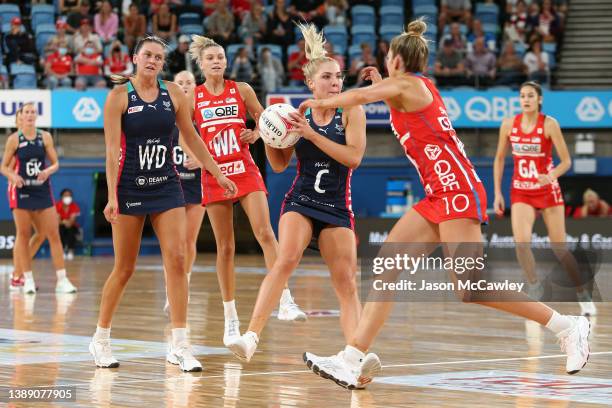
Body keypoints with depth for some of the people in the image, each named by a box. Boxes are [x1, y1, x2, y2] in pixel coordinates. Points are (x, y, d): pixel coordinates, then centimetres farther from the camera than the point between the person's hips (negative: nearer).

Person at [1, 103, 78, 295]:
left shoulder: (45, 137, 3)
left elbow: (55, 163, 6)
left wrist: (48, 171, -16)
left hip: (42, 190, 2)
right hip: (21, 191, -2)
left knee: (54, 234, -2)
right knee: (23, 235, 1)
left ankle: (62, 279, -1)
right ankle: (27, 279, 10)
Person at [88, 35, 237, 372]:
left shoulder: (173, 94, 3)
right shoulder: (119, 96, -6)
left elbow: (192, 139, 14)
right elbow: (112, 149, -11)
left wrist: (218, 174, 13)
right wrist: (112, 197, -18)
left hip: (166, 186, 3)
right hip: (130, 188, -3)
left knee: (177, 259, -9)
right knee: (124, 268, 2)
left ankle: (179, 346, -7)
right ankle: (100, 339, 20)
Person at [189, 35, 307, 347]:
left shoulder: (241, 90, 4)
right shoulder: (192, 97, 3)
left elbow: (264, 119, 14)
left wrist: (256, 133, -6)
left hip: (245, 171, 0)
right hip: (214, 175, 0)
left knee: (265, 233, -17)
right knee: (225, 247, 3)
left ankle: (285, 302, -20)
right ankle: (230, 318, 10)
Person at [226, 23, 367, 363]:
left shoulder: (352, 112, -1)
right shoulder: (300, 117, 5)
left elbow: (353, 157, -15)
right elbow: (280, 164, 11)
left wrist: (312, 134, -19)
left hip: (337, 207, 0)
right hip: (300, 201, 0)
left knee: (347, 283, -2)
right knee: (287, 259, -23)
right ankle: (252, 336, -31)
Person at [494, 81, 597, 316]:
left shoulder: (549, 124, -11)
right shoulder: (509, 125, -3)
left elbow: (566, 161, -11)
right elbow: (499, 159, 9)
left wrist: (551, 176, -31)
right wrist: (497, 192, 4)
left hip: (548, 191, -2)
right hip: (521, 192, 2)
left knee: (559, 248, 1)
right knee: (521, 242, -20)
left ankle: (583, 295, 18)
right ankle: (536, 290, -2)